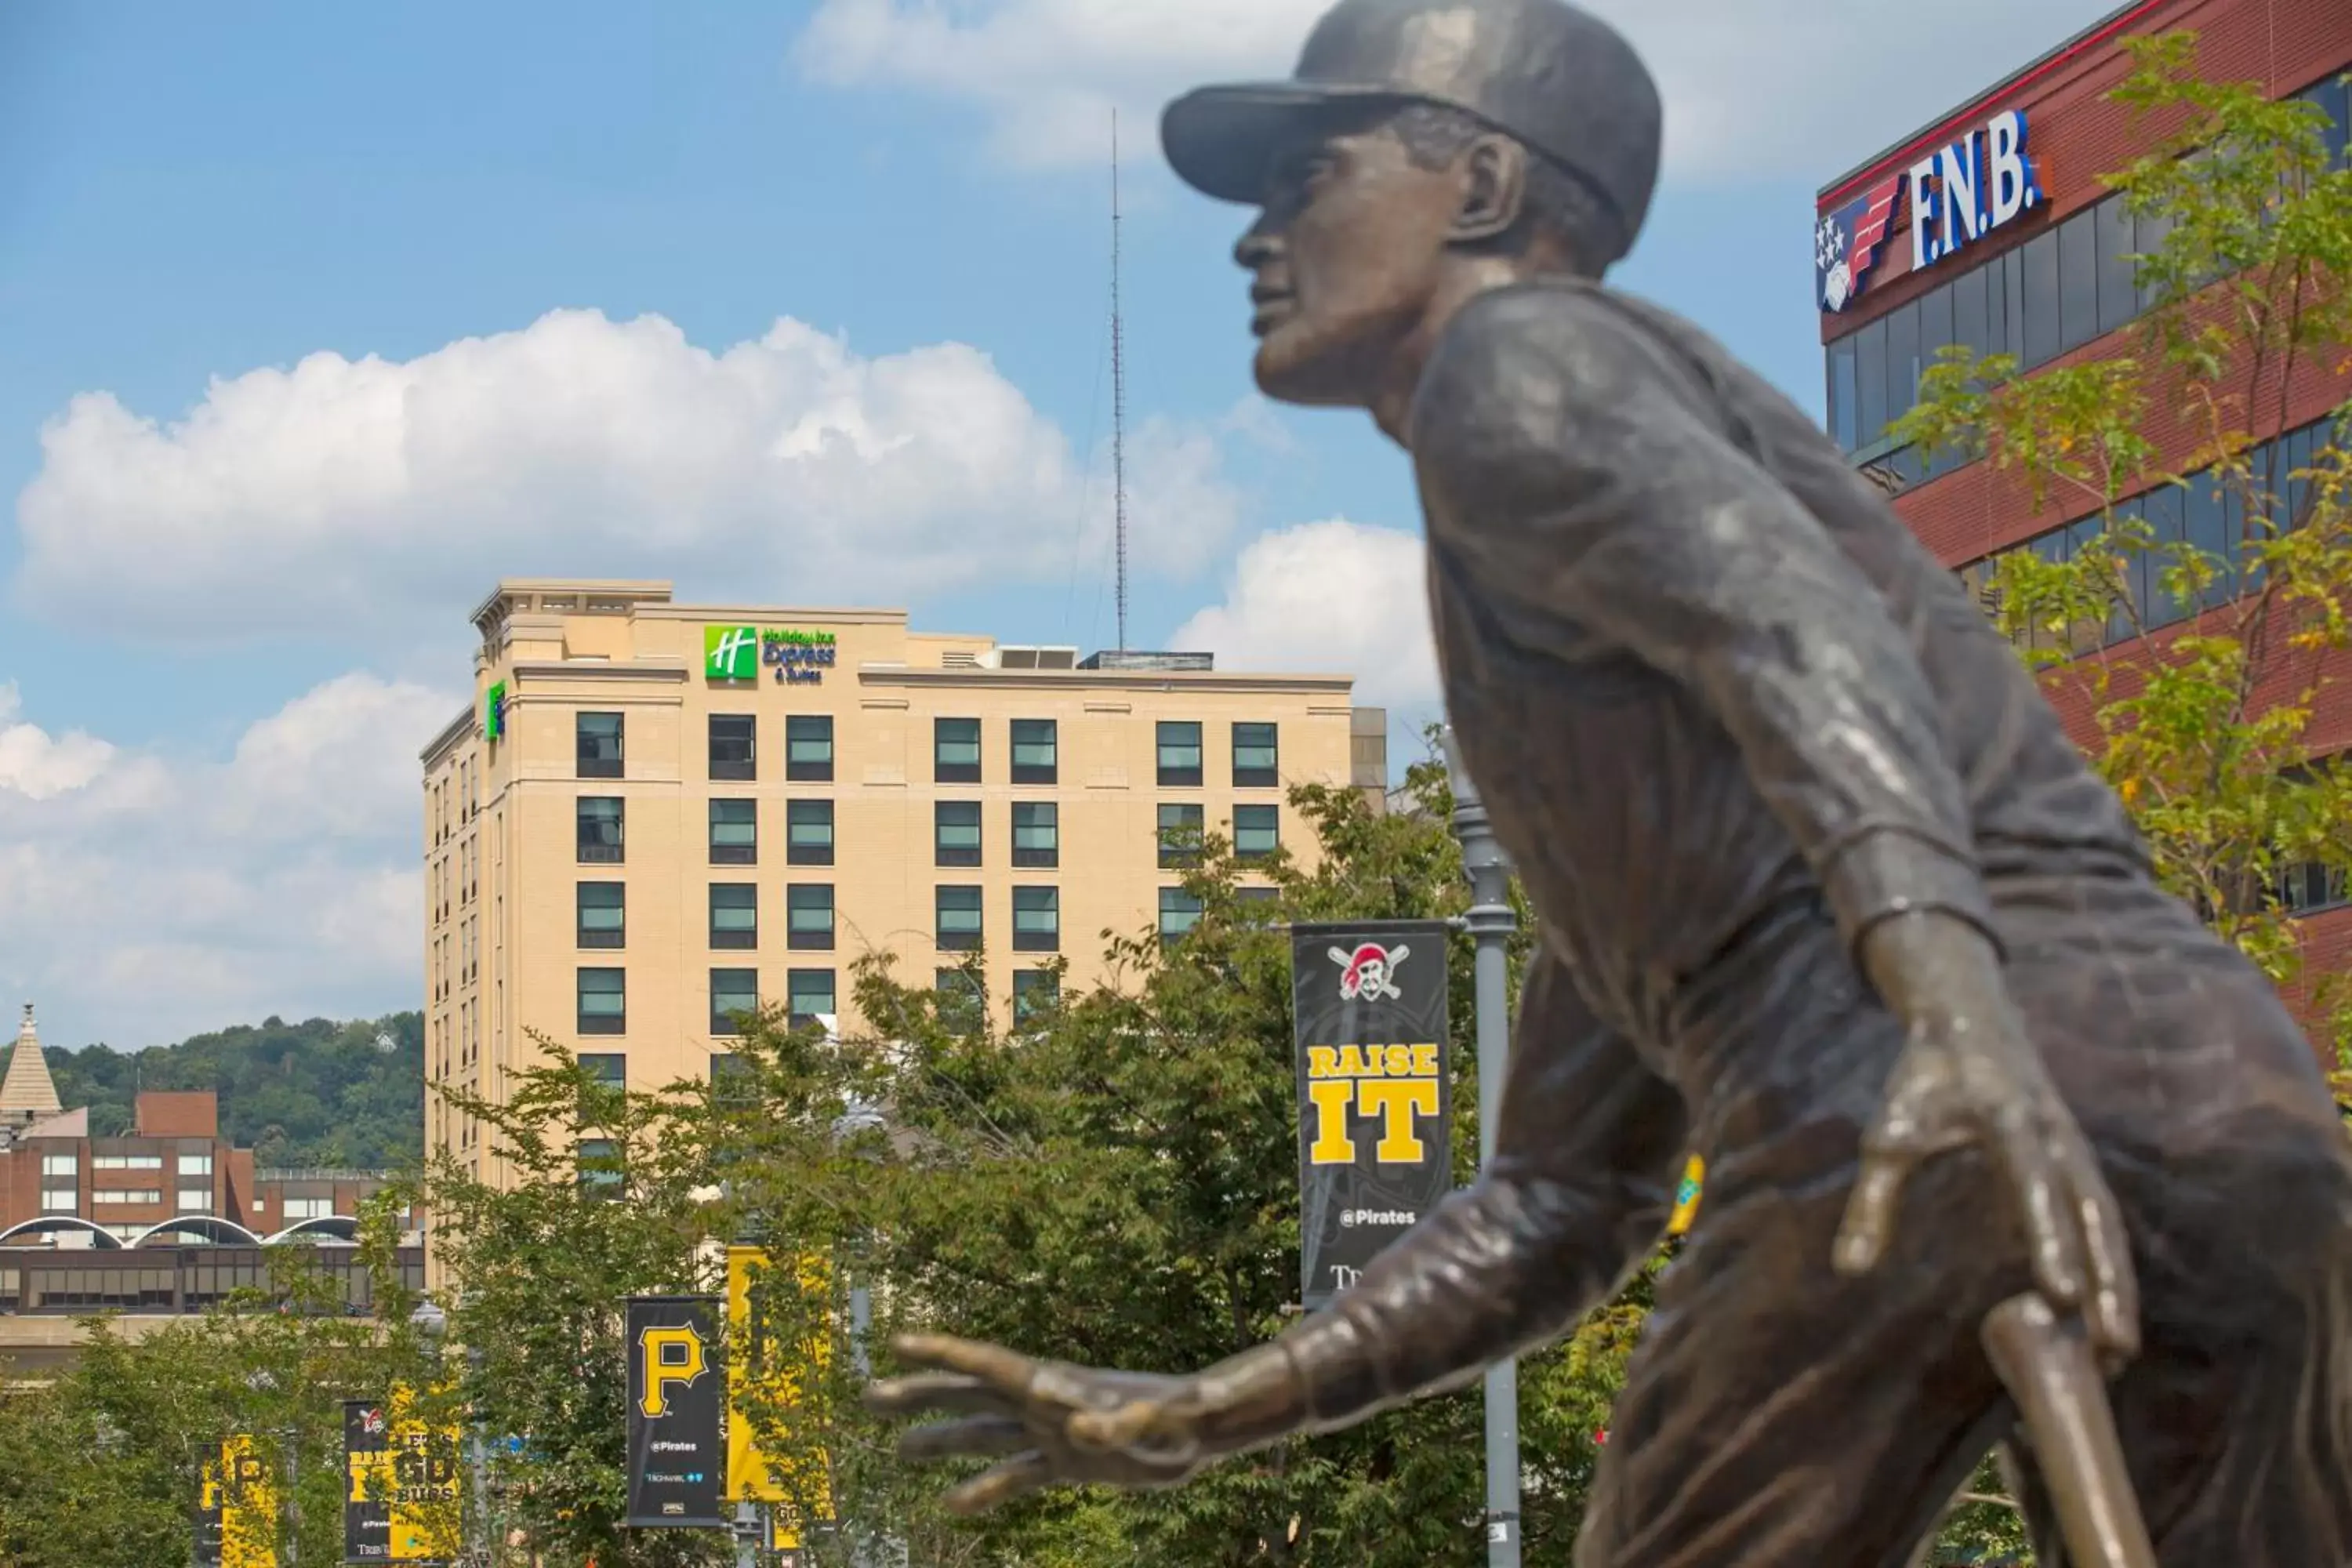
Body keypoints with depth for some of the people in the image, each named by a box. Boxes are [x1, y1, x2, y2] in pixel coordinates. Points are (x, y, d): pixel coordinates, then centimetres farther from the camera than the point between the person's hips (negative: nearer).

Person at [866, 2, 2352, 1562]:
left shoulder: (1521, 359, 10)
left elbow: (1795, 624, -12)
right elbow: (1557, 1211, 38)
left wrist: (1961, 1018, -29)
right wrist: (1191, 1419, 38)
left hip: (1891, 1096, -8)